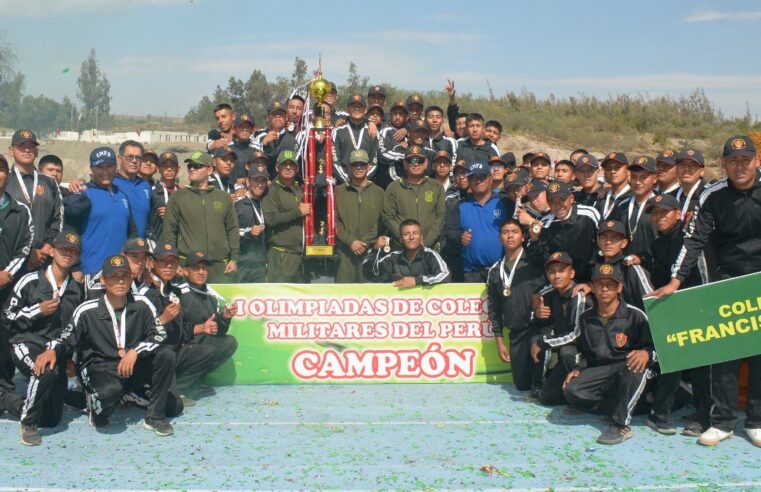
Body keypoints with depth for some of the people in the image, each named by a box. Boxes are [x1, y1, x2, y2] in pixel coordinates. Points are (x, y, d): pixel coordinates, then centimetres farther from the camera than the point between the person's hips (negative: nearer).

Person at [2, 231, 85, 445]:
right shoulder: (30, 281, -5)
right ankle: (27, 422, -15)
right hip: (27, 343, -4)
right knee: (46, 371, -39)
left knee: (51, 419, 3)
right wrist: (38, 311, -14)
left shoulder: (77, 289, 7)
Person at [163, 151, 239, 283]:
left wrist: (234, 259, 5)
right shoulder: (178, 197, 7)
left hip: (219, 266, 2)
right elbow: (169, 230, 4)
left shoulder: (223, 197, 12)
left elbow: (232, 230, 12)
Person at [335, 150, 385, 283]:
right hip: (345, 251, 0)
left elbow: (382, 223, 3)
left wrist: (365, 242, -9)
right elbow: (334, 222, 3)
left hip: (371, 251, 0)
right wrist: (350, 241, -10)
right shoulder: (339, 191, 9)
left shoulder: (378, 192, 10)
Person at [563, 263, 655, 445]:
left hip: (630, 371, -4)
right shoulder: (586, 318, 8)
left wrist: (646, 353, -29)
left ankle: (621, 425, -27)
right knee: (571, 391, -25)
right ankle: (623, 408, -12)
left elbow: (654, 346, -7)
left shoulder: (635, 316, -7)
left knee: (632, 365, -41)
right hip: (599, 371, 4)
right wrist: (578, 369, 4)